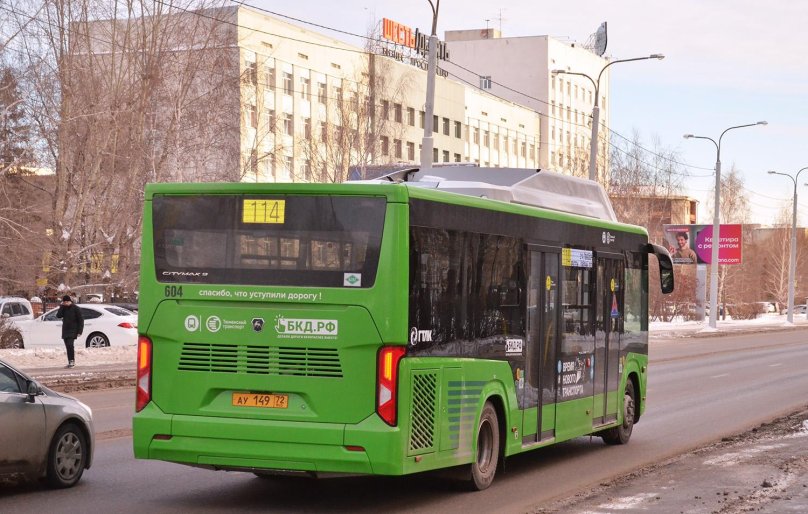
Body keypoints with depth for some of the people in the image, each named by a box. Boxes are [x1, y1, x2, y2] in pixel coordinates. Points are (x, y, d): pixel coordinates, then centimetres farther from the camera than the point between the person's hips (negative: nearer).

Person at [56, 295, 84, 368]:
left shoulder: (76, 308, -6)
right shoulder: (63, 308, 10)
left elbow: (80, 320, -6)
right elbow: (58, 315, -4)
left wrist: (79, 331, -12)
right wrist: (61, 307, -11)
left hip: (73, 330, -6)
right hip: (65, 330, 6)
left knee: (70, 345, -21)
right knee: (68, 346, 6)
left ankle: (72, 361, -16)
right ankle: (70, 362, 11)